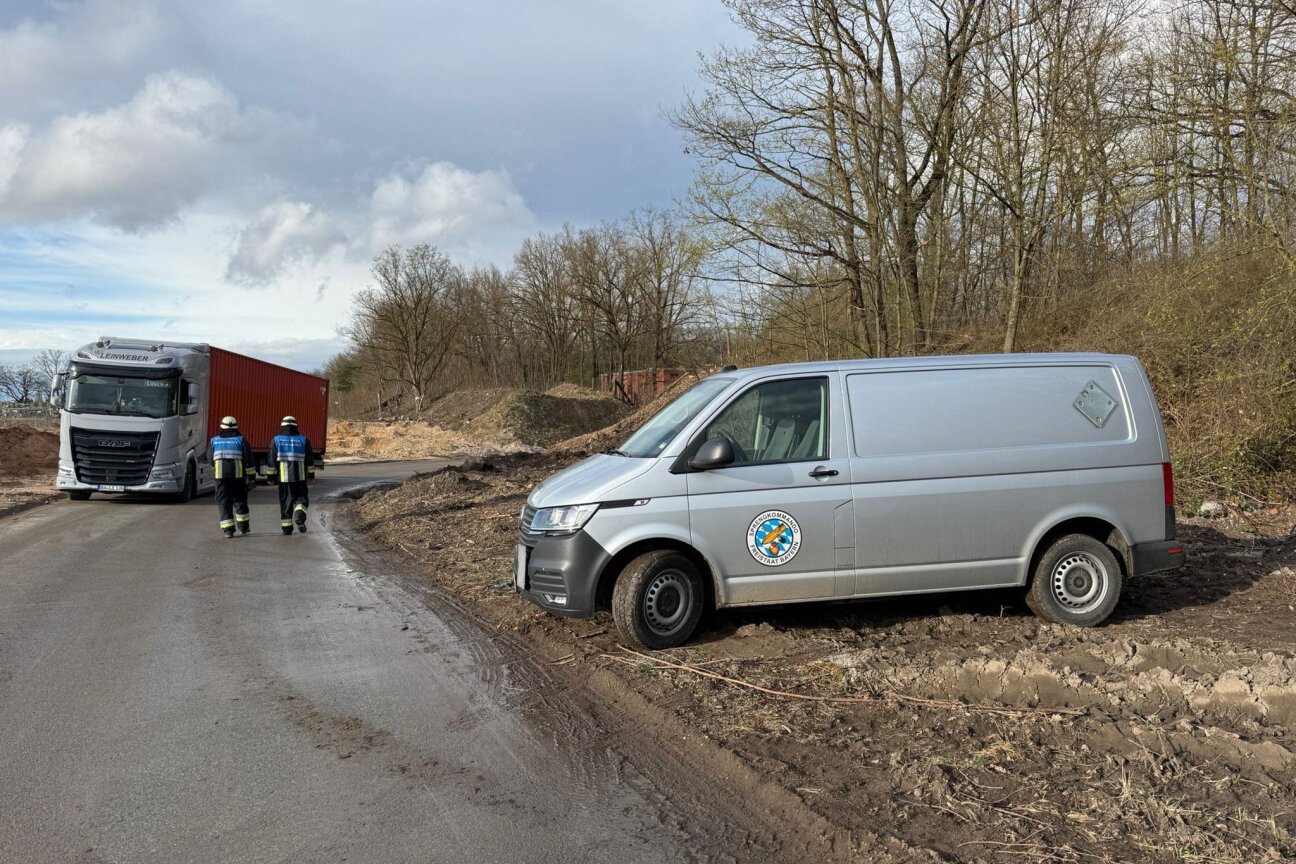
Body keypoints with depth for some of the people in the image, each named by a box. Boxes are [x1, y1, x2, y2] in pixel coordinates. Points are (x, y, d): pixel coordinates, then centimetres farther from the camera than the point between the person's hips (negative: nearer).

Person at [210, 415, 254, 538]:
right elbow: (248, 459, -1)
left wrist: (211, 473, 27)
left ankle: (228, 529, -6)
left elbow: (209, 459, 13)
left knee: (224, 501, 3)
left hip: (220, 475, 0)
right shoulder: (241, 440, 4)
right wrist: (251, 475, 3)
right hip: (238, 475, 0)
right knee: (240, 500, 15)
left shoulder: (214, 440, 9)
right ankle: (243, 526, 21)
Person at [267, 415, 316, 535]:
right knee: (302, 498, 10)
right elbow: (310, 459, 6)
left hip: (283, 477, 0)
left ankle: (287, 527, 8)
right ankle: (299, 516, -18)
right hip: (300, 477, 0)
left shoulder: (276, 440, 2)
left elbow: (271, 460, 0)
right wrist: (310, 474, 14)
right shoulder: (303, 440, 3)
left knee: (285, 502, 9)